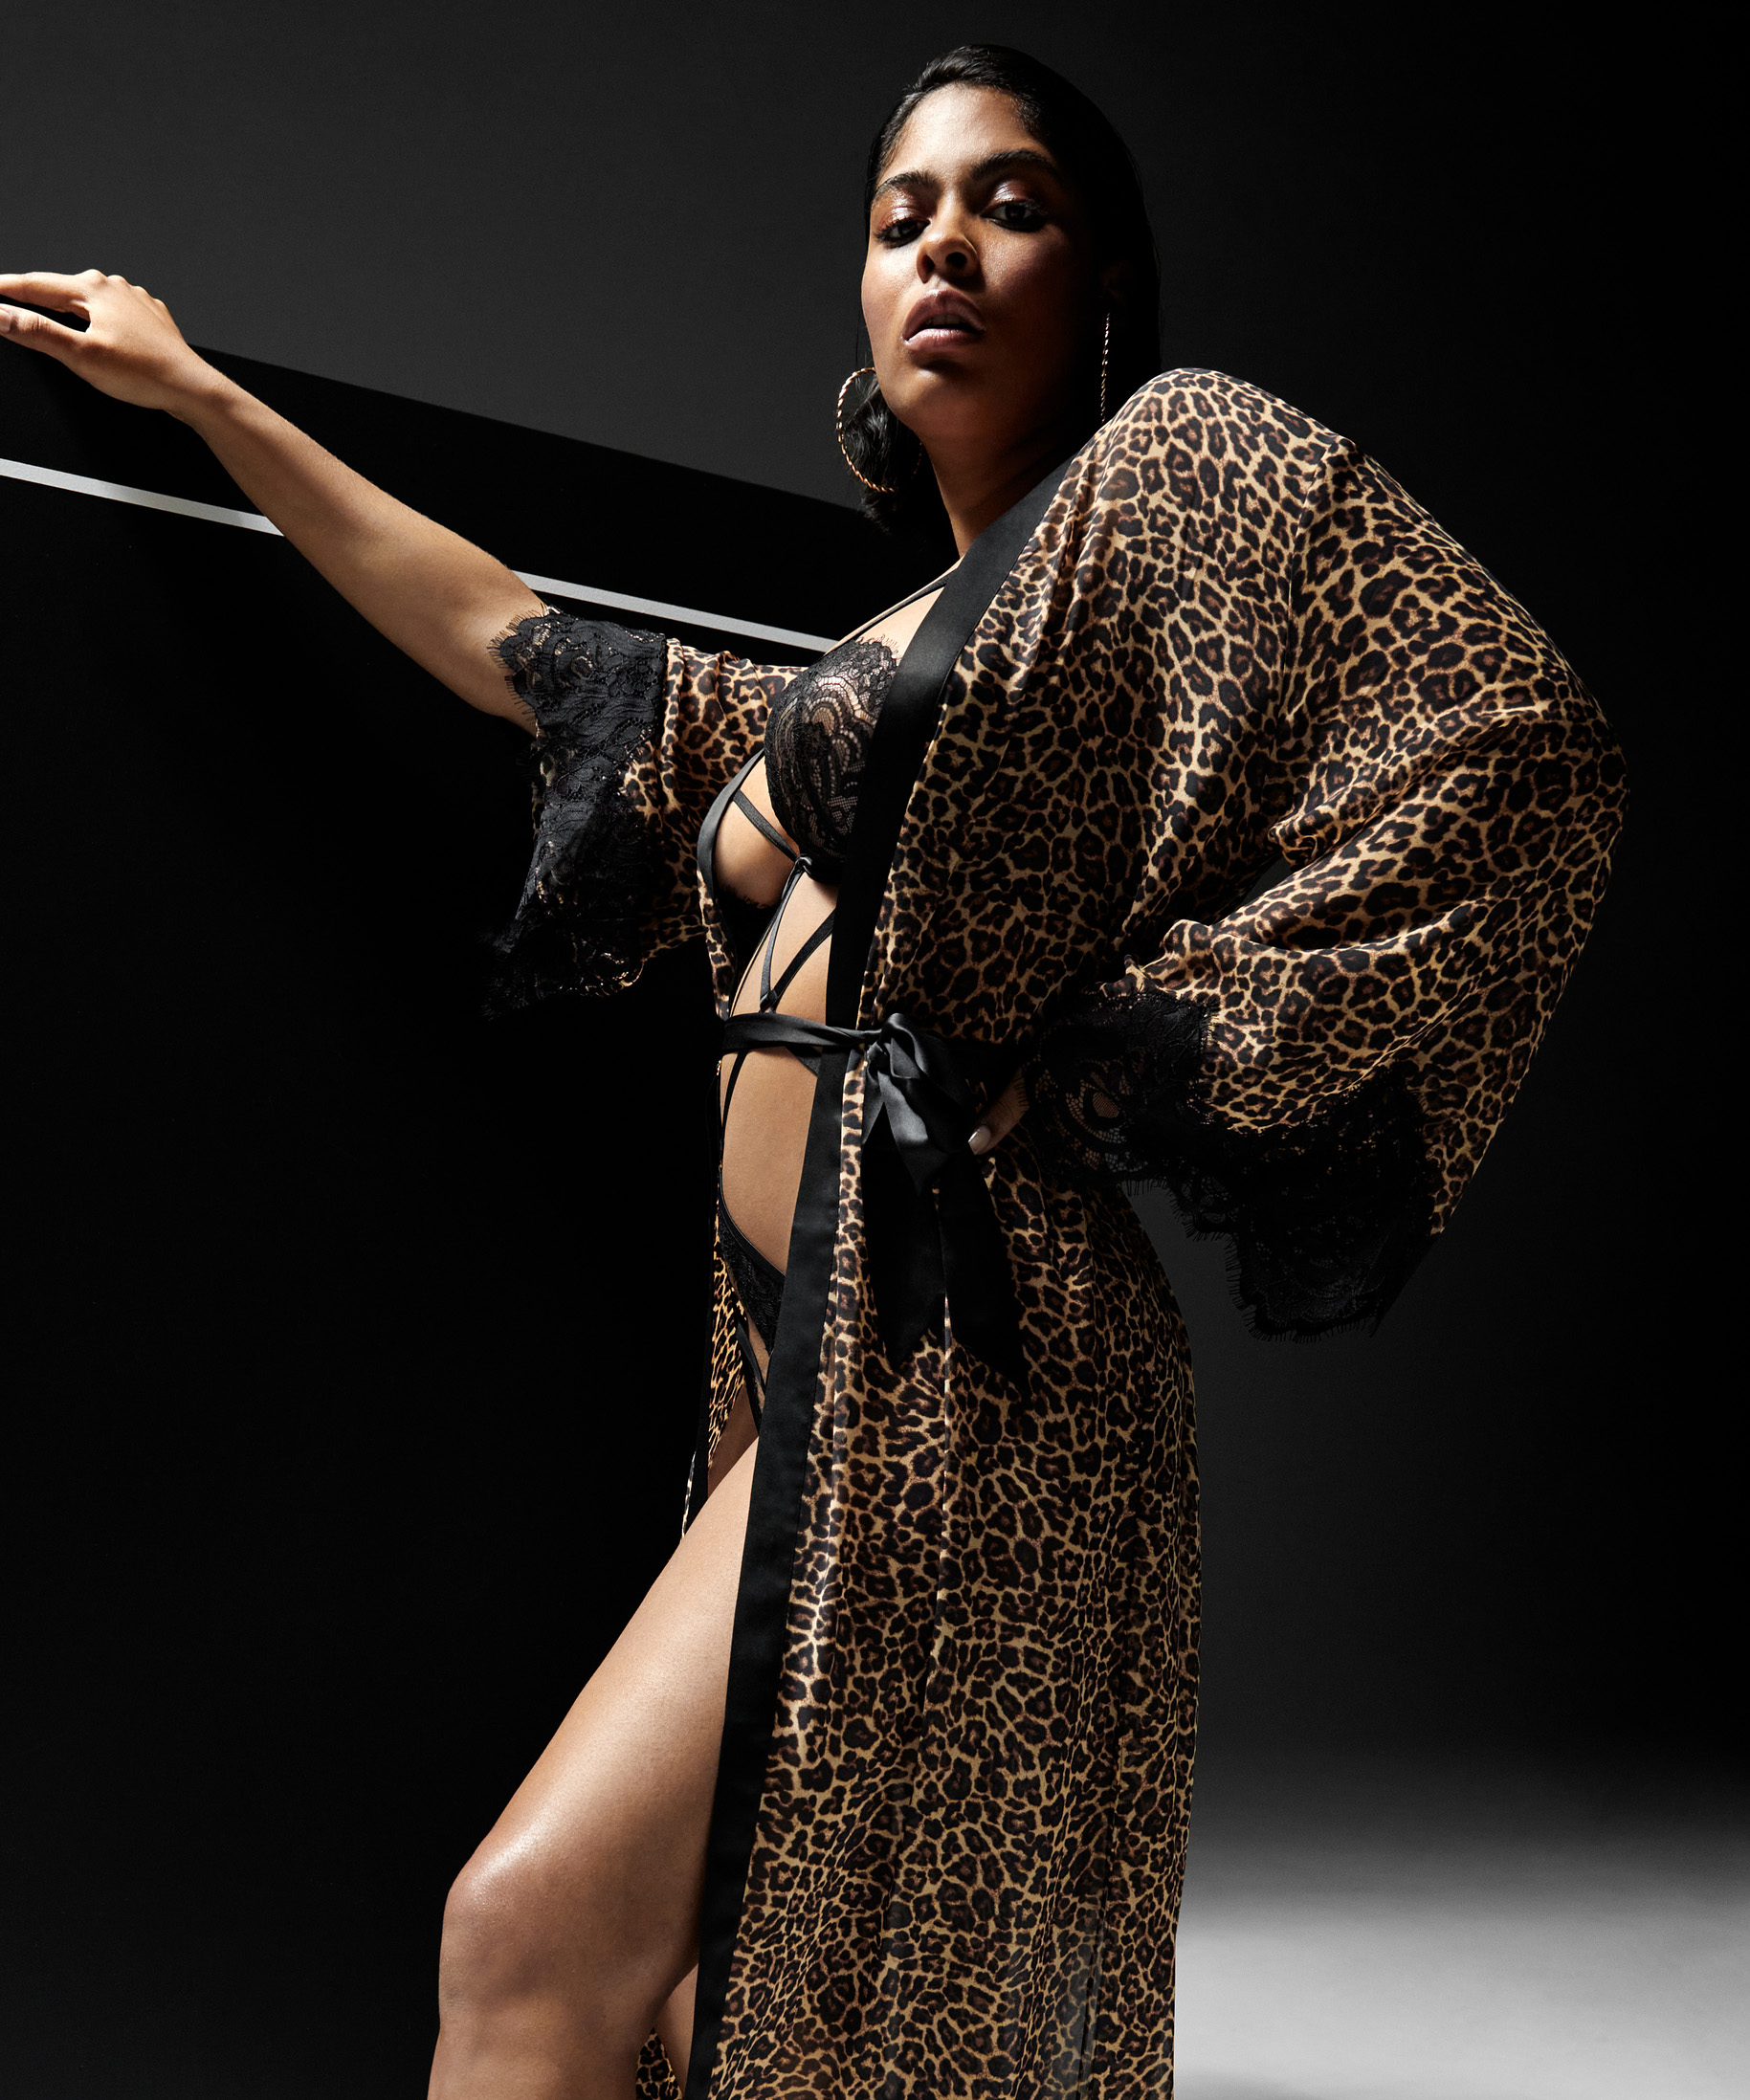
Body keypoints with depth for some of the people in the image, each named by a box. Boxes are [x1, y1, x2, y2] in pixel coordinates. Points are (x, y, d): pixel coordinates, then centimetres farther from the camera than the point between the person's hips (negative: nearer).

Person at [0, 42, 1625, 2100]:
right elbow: (518, 651, 32)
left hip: (952, 1352, -9)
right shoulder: (879, 662, 22)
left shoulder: (1175, 467, 0)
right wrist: (198, 394, 36)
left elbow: (1517, 756, -12)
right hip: (806, 1363, 9)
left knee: (532, 1933, -16)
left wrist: (1112, 1052, -11)